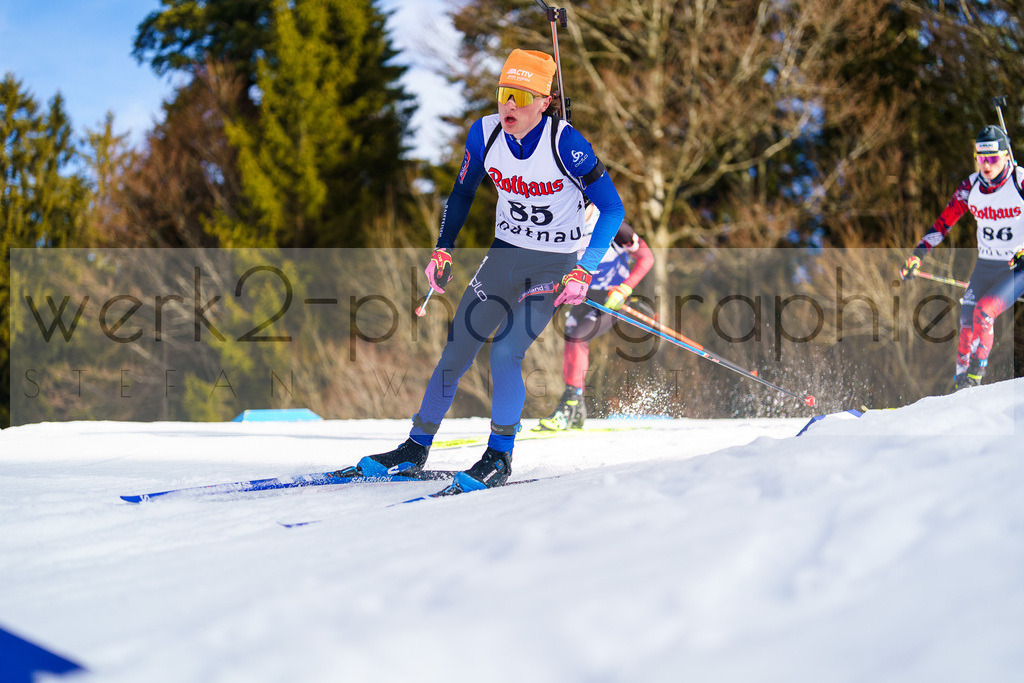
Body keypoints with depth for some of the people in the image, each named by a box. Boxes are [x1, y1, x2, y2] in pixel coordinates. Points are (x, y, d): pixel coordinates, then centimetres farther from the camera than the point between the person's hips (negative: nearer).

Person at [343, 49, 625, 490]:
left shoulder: (565, 143, -22)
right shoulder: (486, 132, -8)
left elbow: (611, 209, -16)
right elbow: (462, 192, 10)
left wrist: (583, 273, -22)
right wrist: (443, 250, 2)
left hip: (554, 266, -4)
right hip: (503, 254, 5)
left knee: (505, 351, -20)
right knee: (457, 348, 2)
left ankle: (500, 458, -6)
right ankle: (416, 449, 15)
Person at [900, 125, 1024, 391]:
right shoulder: (971, 186, -1)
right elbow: (944, 221, 6)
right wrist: (919, 252, -2)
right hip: (985, 266, 5)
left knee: (983, 311, -23)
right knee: (967, 321, -5)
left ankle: (975, 375, -13)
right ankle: (961, 382, 4)